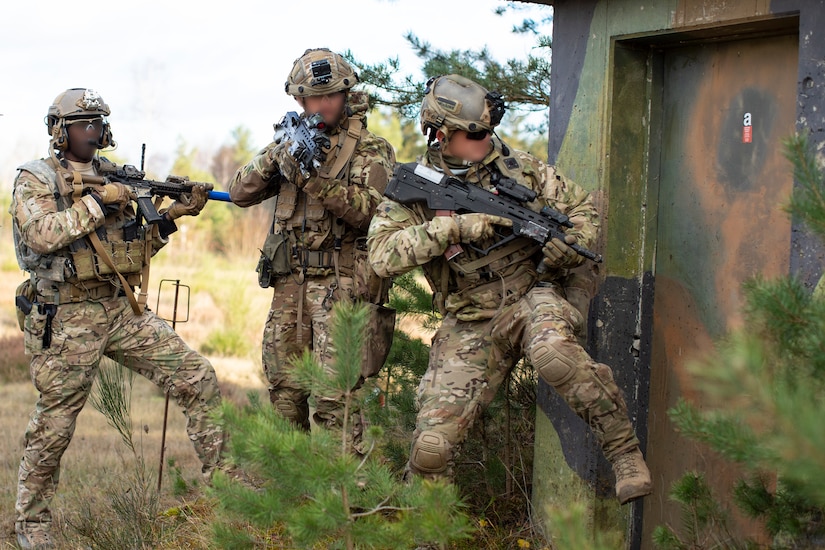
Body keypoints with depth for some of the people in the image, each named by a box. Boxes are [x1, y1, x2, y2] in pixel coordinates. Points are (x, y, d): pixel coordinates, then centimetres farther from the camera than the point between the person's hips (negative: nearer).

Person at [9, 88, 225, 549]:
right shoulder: (34, 180, -2)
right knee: (53, 428, 3)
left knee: (199, 379, -4)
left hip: (124, 312, 5)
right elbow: (42, 235, -21)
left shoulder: (113, 177, 14)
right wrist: (96, 201, -18)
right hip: (67, 321, -5)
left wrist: (171, 216, 3)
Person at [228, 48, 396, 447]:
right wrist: (275, 158, -9)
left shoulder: (371, 150, -1)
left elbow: (366, 210, -16)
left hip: (341, 284, -6)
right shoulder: (293, 141, 14)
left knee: (334, 393, -12)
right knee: (283, 389, 11)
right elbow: (240, 193, 8)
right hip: (289, 283, 6)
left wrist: (315, 177, -25)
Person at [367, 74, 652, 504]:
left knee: (554, 355, -38)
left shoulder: (520, 169, 3)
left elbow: (581, 208, 9)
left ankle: (625, 453, -24)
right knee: (432, 444, -9)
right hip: (469, 327, 1)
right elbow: (382, 255, -17)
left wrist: (564, 250, -12)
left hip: (530, 299, -1)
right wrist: (452, 228, -25)